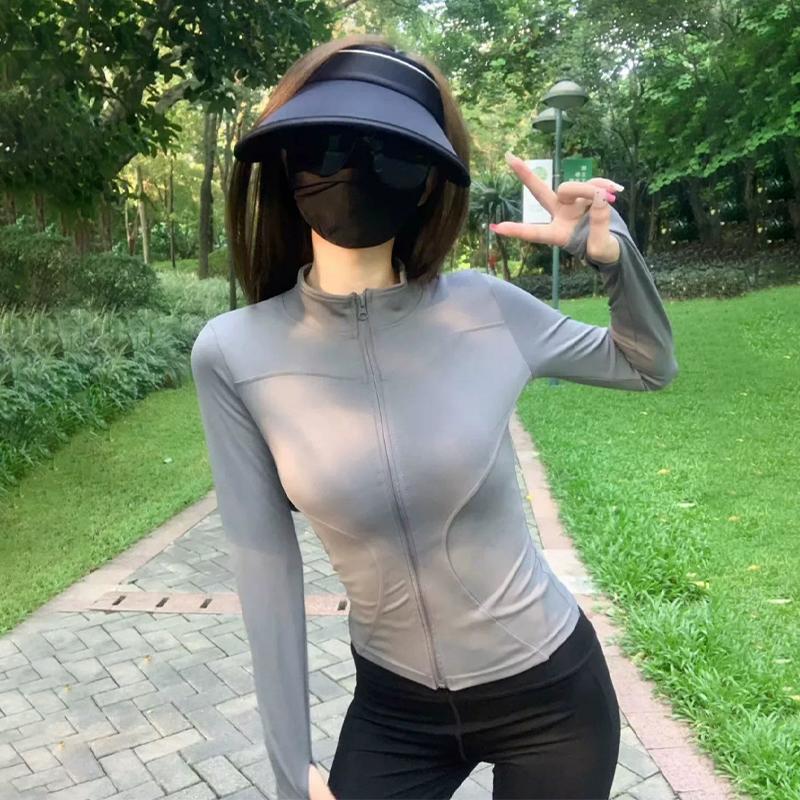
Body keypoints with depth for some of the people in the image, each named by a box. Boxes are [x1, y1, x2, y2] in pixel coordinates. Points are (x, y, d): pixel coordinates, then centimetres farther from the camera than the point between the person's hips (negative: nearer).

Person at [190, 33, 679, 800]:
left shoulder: (487, 310, -13)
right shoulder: (235, 354, -14)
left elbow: (651, 366, 4)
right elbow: (265, 565, -9)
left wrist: (612, 251, -15)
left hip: (550, 690, 1)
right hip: (392, 707, 0)